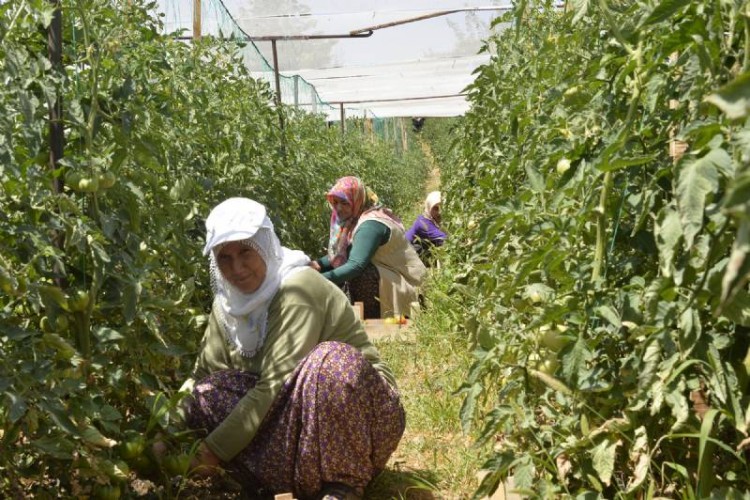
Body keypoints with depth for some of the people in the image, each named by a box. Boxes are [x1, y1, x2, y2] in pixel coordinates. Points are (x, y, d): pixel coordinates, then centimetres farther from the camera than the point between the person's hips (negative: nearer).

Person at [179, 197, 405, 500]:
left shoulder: (297, 287, -22)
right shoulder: (227, 303, 1)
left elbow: (275, 386, -27)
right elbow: (201, 375, -1)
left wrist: (214, 450, -26)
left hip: (361, 407, -6)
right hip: (301, 414, 6)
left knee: (330, 361, -38)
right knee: (204, 395, -14)